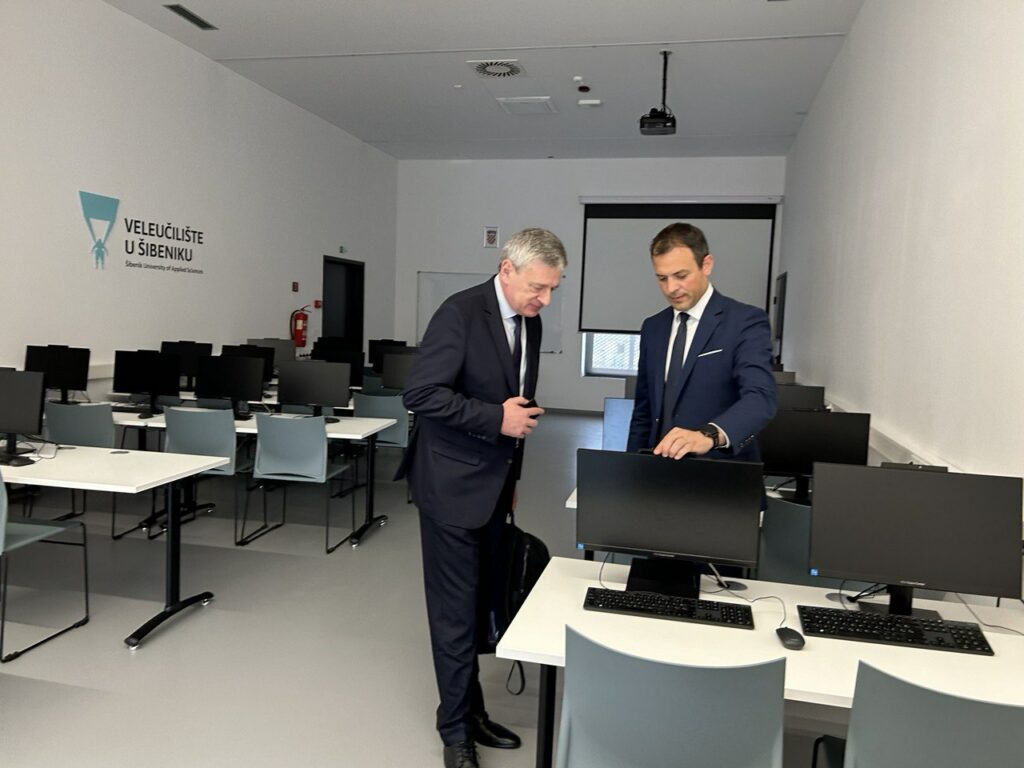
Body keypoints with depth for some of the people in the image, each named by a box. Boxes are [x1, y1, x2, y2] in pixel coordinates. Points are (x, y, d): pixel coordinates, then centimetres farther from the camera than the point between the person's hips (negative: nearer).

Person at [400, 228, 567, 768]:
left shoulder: (529, 321, 8)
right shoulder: (461, 313, -16)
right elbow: (420, 394, -21)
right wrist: (497, 417, -24)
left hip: (494, 484, 7)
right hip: (453, 484, -7)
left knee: (478, 606, 16)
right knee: (456, 612, 2)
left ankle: (469, 711, 32)